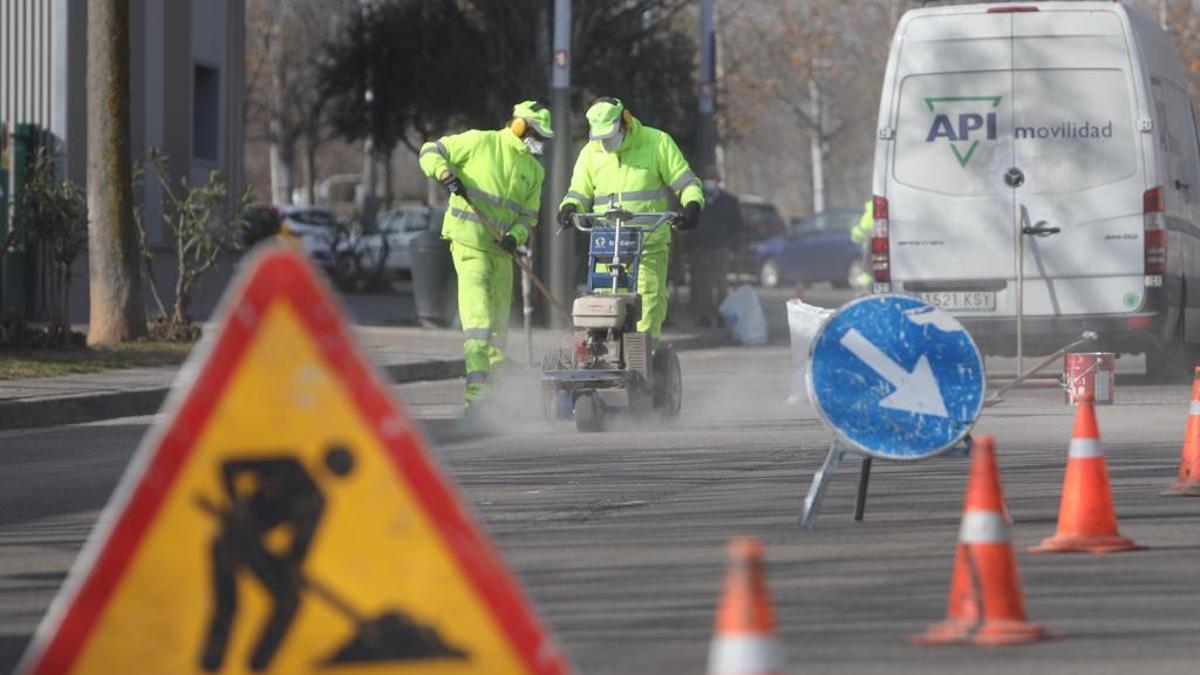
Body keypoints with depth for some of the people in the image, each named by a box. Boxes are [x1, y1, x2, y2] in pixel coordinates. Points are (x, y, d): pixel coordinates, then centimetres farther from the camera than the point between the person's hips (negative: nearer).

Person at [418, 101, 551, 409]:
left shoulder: (534, 170, 13)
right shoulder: (480, 142, -4)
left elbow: (528, 214, 13)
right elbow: (431, 152, 1)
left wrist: (516, 236, -7)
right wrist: (445, 173, -19)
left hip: (500, 248, 7)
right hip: (469, 241, -7)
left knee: (499, 324, 13)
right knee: (478, 315, -18)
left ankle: (492, 386, 25)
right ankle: (476, 391, -24)